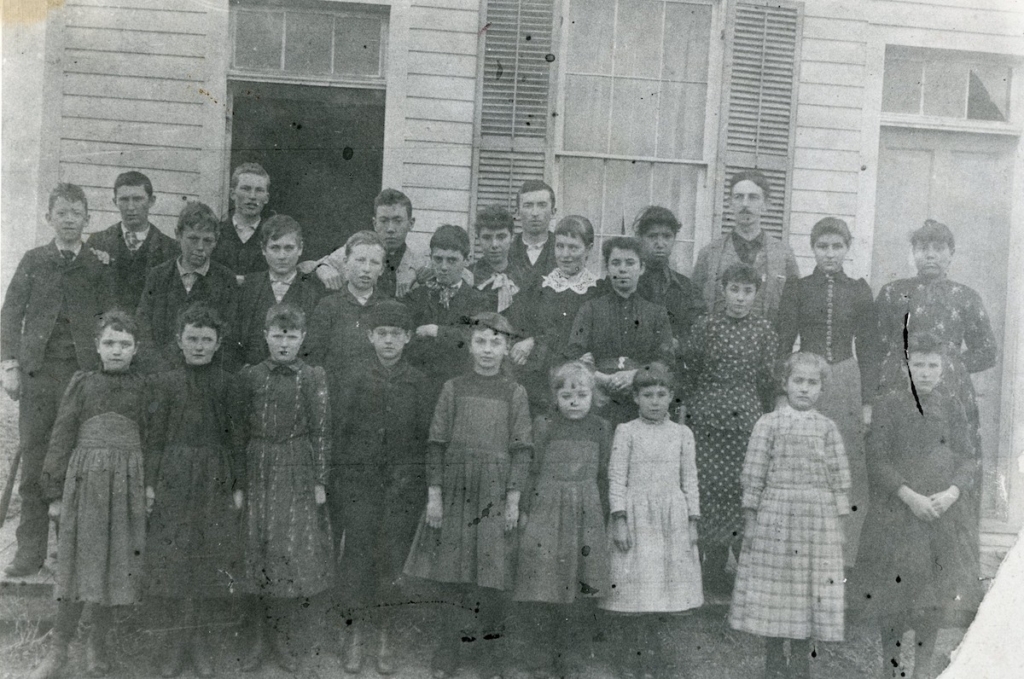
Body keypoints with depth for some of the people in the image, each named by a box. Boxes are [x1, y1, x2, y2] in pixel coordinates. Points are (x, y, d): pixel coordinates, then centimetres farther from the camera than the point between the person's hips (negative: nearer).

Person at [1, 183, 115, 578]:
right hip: (37, 370, 1)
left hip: (83, 371, -1)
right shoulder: (34, 261, 10)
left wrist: (100, 368, -5)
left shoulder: (99, 266, 7)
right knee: (33, 460, 2)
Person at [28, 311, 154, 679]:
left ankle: (97, 644, 21)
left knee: (116, 562, 5)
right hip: (85, 479, -1)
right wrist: (54, 491, 1)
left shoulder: (142, 386, 10)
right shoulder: (82, 383, 9)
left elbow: (149, 440, 9)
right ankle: (59, 649, 16)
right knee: (80, 561, 1)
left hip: (127, 482, 1)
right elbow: (62, 437, 6)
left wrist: (150, 488, 0)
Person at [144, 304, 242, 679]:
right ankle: (174, 641, 14)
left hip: (215, 479, 0)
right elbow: (156, 435, 3)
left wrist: (237, 485, -1)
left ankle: (200, 640, 17)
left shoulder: (227, 384, 3)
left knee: (211, 558, 4)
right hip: (174, 477, 0)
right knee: (172, 558, 0)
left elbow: (235, 436, 3)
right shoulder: (167, 383, 2)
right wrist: (150, 482, -2)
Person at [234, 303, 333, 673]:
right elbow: (241, 430, 5)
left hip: (298, 475, -1)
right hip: (258, 472, 2)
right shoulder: (249, 376, 3)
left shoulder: (313, 378, -1)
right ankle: (260, 639, 18)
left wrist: (320, 481, -5)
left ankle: (286, 641, 14)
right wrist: (237, 482, 2)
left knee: (294, 554, 0)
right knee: (259, 554, 6)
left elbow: (321, 432, -1)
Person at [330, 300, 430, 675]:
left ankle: (386, 635, 13)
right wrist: (334, 484, 1)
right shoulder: (356, 380, 4)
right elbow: (339, 433, 5)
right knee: (358, 553, -3)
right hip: (359, 477, 0)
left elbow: (426, 435, 4)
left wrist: (423, 482, -2)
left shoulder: (418, 382, 4)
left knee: (394, 556, 1)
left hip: (404, 479, 0)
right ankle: (356, 631, 8)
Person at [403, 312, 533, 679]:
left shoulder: (514, 393, 3)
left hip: (496, 491, -1)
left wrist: (514, 500, -6)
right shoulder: (453, 388, 5)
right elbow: (437, 443, 4)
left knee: (494, 579, -1)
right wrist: (433, 495, -2)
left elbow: (522, 449, 0)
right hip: (455, 488, 1)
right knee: (450, 576, 4)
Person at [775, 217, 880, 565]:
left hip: (846, 383, 1)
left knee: (850, 470, -2)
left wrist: (868, 401, 3)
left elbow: (868, 349, 9)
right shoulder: (797, 289, 6)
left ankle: (845, 558, 7)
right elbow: (782, 344, 5)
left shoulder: (859, 291, 8)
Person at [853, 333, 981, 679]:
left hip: (944, 508, 3)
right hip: (896, 509, -2)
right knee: (893, 585, 3)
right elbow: (877, 461, -8)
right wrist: (909, 496, -18)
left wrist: (952, 492, -13)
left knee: (935, 586, 9)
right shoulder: (888, 404, -4)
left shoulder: (951, 406, 4)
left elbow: (969, 458, 4)